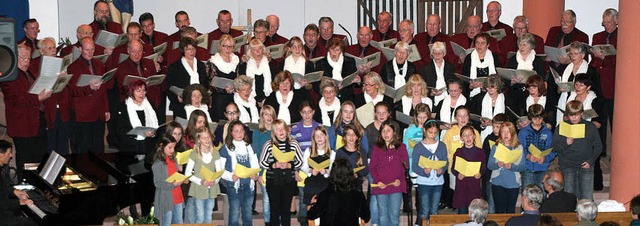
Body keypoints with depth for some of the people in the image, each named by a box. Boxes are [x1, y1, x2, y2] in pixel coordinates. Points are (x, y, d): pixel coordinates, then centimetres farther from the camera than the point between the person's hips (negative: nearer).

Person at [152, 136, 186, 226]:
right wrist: (173, 184, -26)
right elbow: (158, 183, -16)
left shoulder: (173, 159, 10)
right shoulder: (158, 164, -14)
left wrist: (182, 180, 1)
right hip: (166, 199, -7)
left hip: (177, 197, 7)